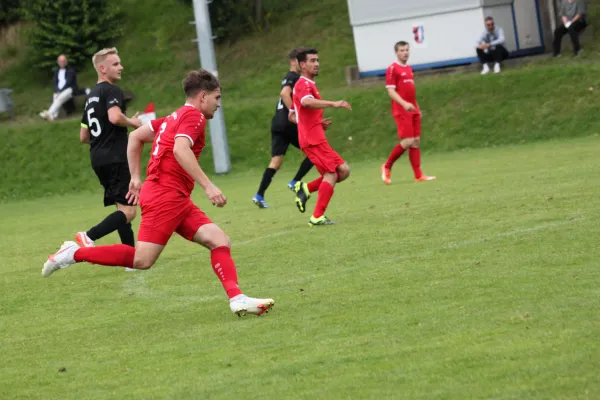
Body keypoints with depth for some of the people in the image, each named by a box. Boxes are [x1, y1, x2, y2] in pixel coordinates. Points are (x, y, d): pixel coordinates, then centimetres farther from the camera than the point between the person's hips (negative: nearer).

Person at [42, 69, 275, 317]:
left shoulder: (175, 118, 22)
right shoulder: (194, 115, -6)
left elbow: (135, 136, 26)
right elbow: (180, 150, -24)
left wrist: (136, 177, 25)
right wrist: (208, 186, -26)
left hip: (177, 199, 10)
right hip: (165, 195, -10)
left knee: (220, 241, -2)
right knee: (142, 261, -14)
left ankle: (236, 299, -15)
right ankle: (75, 254, -4)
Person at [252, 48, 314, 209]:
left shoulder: (289, 78, 22)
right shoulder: (294, 77, -6)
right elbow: (284, 94, -23)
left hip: (278, 123, 9)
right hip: (288, 123, -9)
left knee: (276, 161, 1)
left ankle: (259, 195, -9)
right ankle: (295, 182, 3)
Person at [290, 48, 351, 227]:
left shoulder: (305, 85, 23)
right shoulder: (304, 84, -9)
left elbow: (292, 116, 28)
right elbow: (306, 102, -34)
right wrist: (333, 104, -43)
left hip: (315, 138, 10)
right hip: (313, 139, -10)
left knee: (343, 170, 4)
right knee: (331, 173, -11)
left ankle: (306, 189, 4)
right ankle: (318, 217, -12)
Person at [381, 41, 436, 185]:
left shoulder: (409, 69, 16)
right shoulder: (392, 69, -7)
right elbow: (390, 91, -13)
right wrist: (404, 103, -25)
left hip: (413, 110, 8)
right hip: (401, 111, -8)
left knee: (416, 141, 3)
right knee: (407, 141, -14)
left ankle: (418, 175, 4)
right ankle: (387, 167, 2)